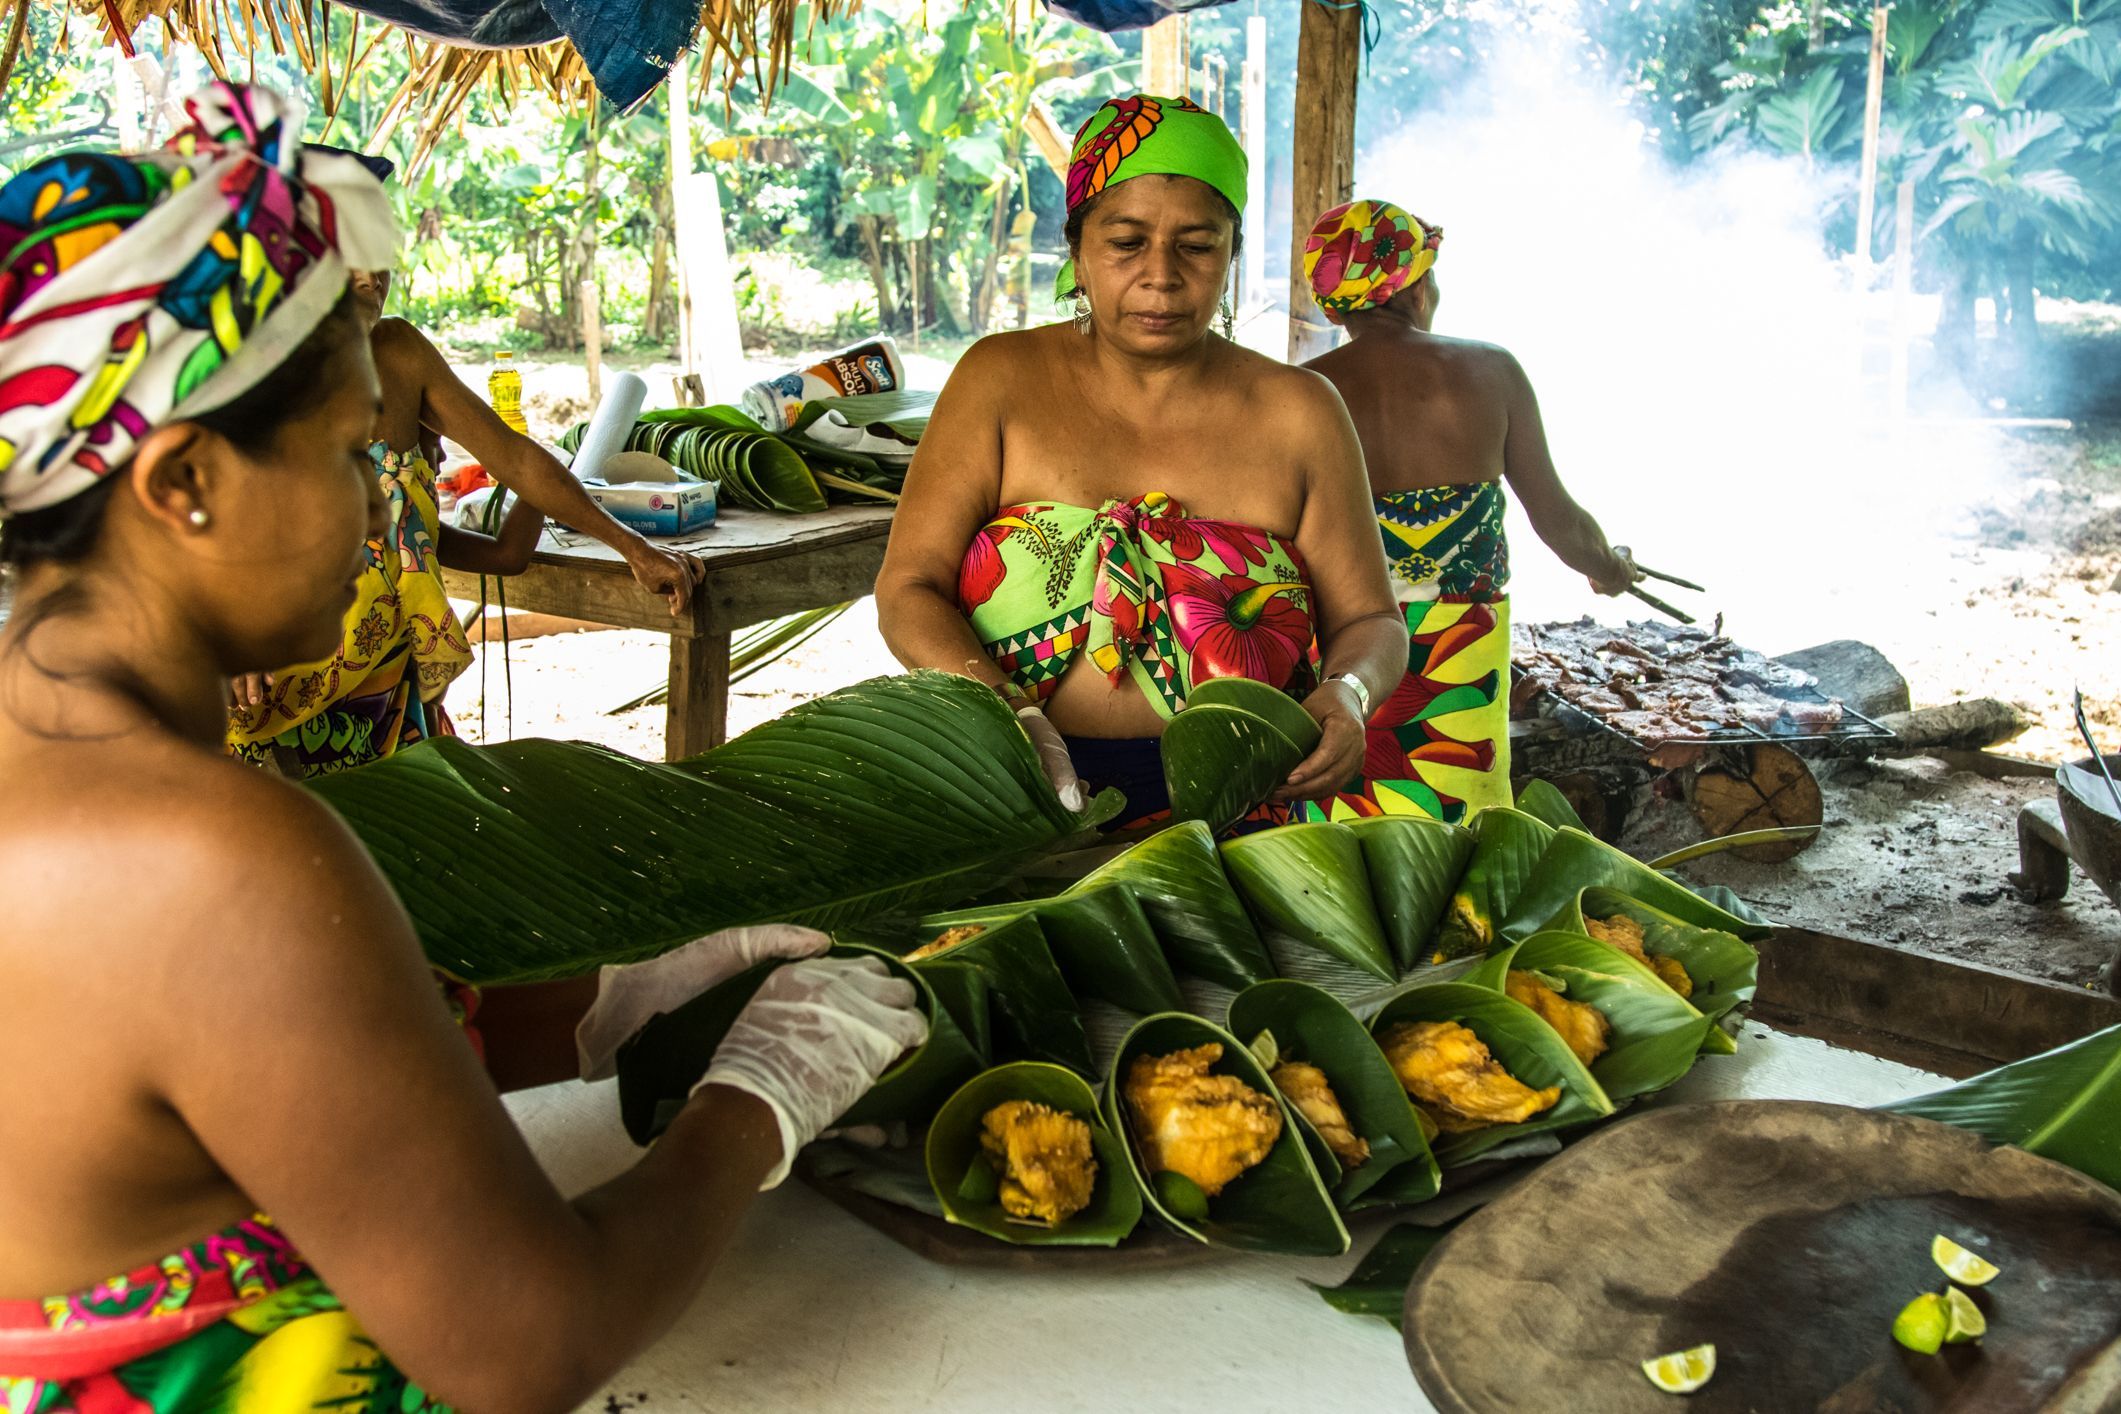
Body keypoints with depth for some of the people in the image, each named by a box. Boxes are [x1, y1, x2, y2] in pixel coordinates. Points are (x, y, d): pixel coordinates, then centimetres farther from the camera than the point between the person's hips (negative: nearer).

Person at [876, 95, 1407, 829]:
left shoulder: (1297, 413, 8)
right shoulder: (1001, 380, 6)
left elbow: (1370, 620, 14)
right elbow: (908, 590, 0)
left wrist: (1346, 693, -10)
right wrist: (1013, 721, -18)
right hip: (1011, 812, 0)